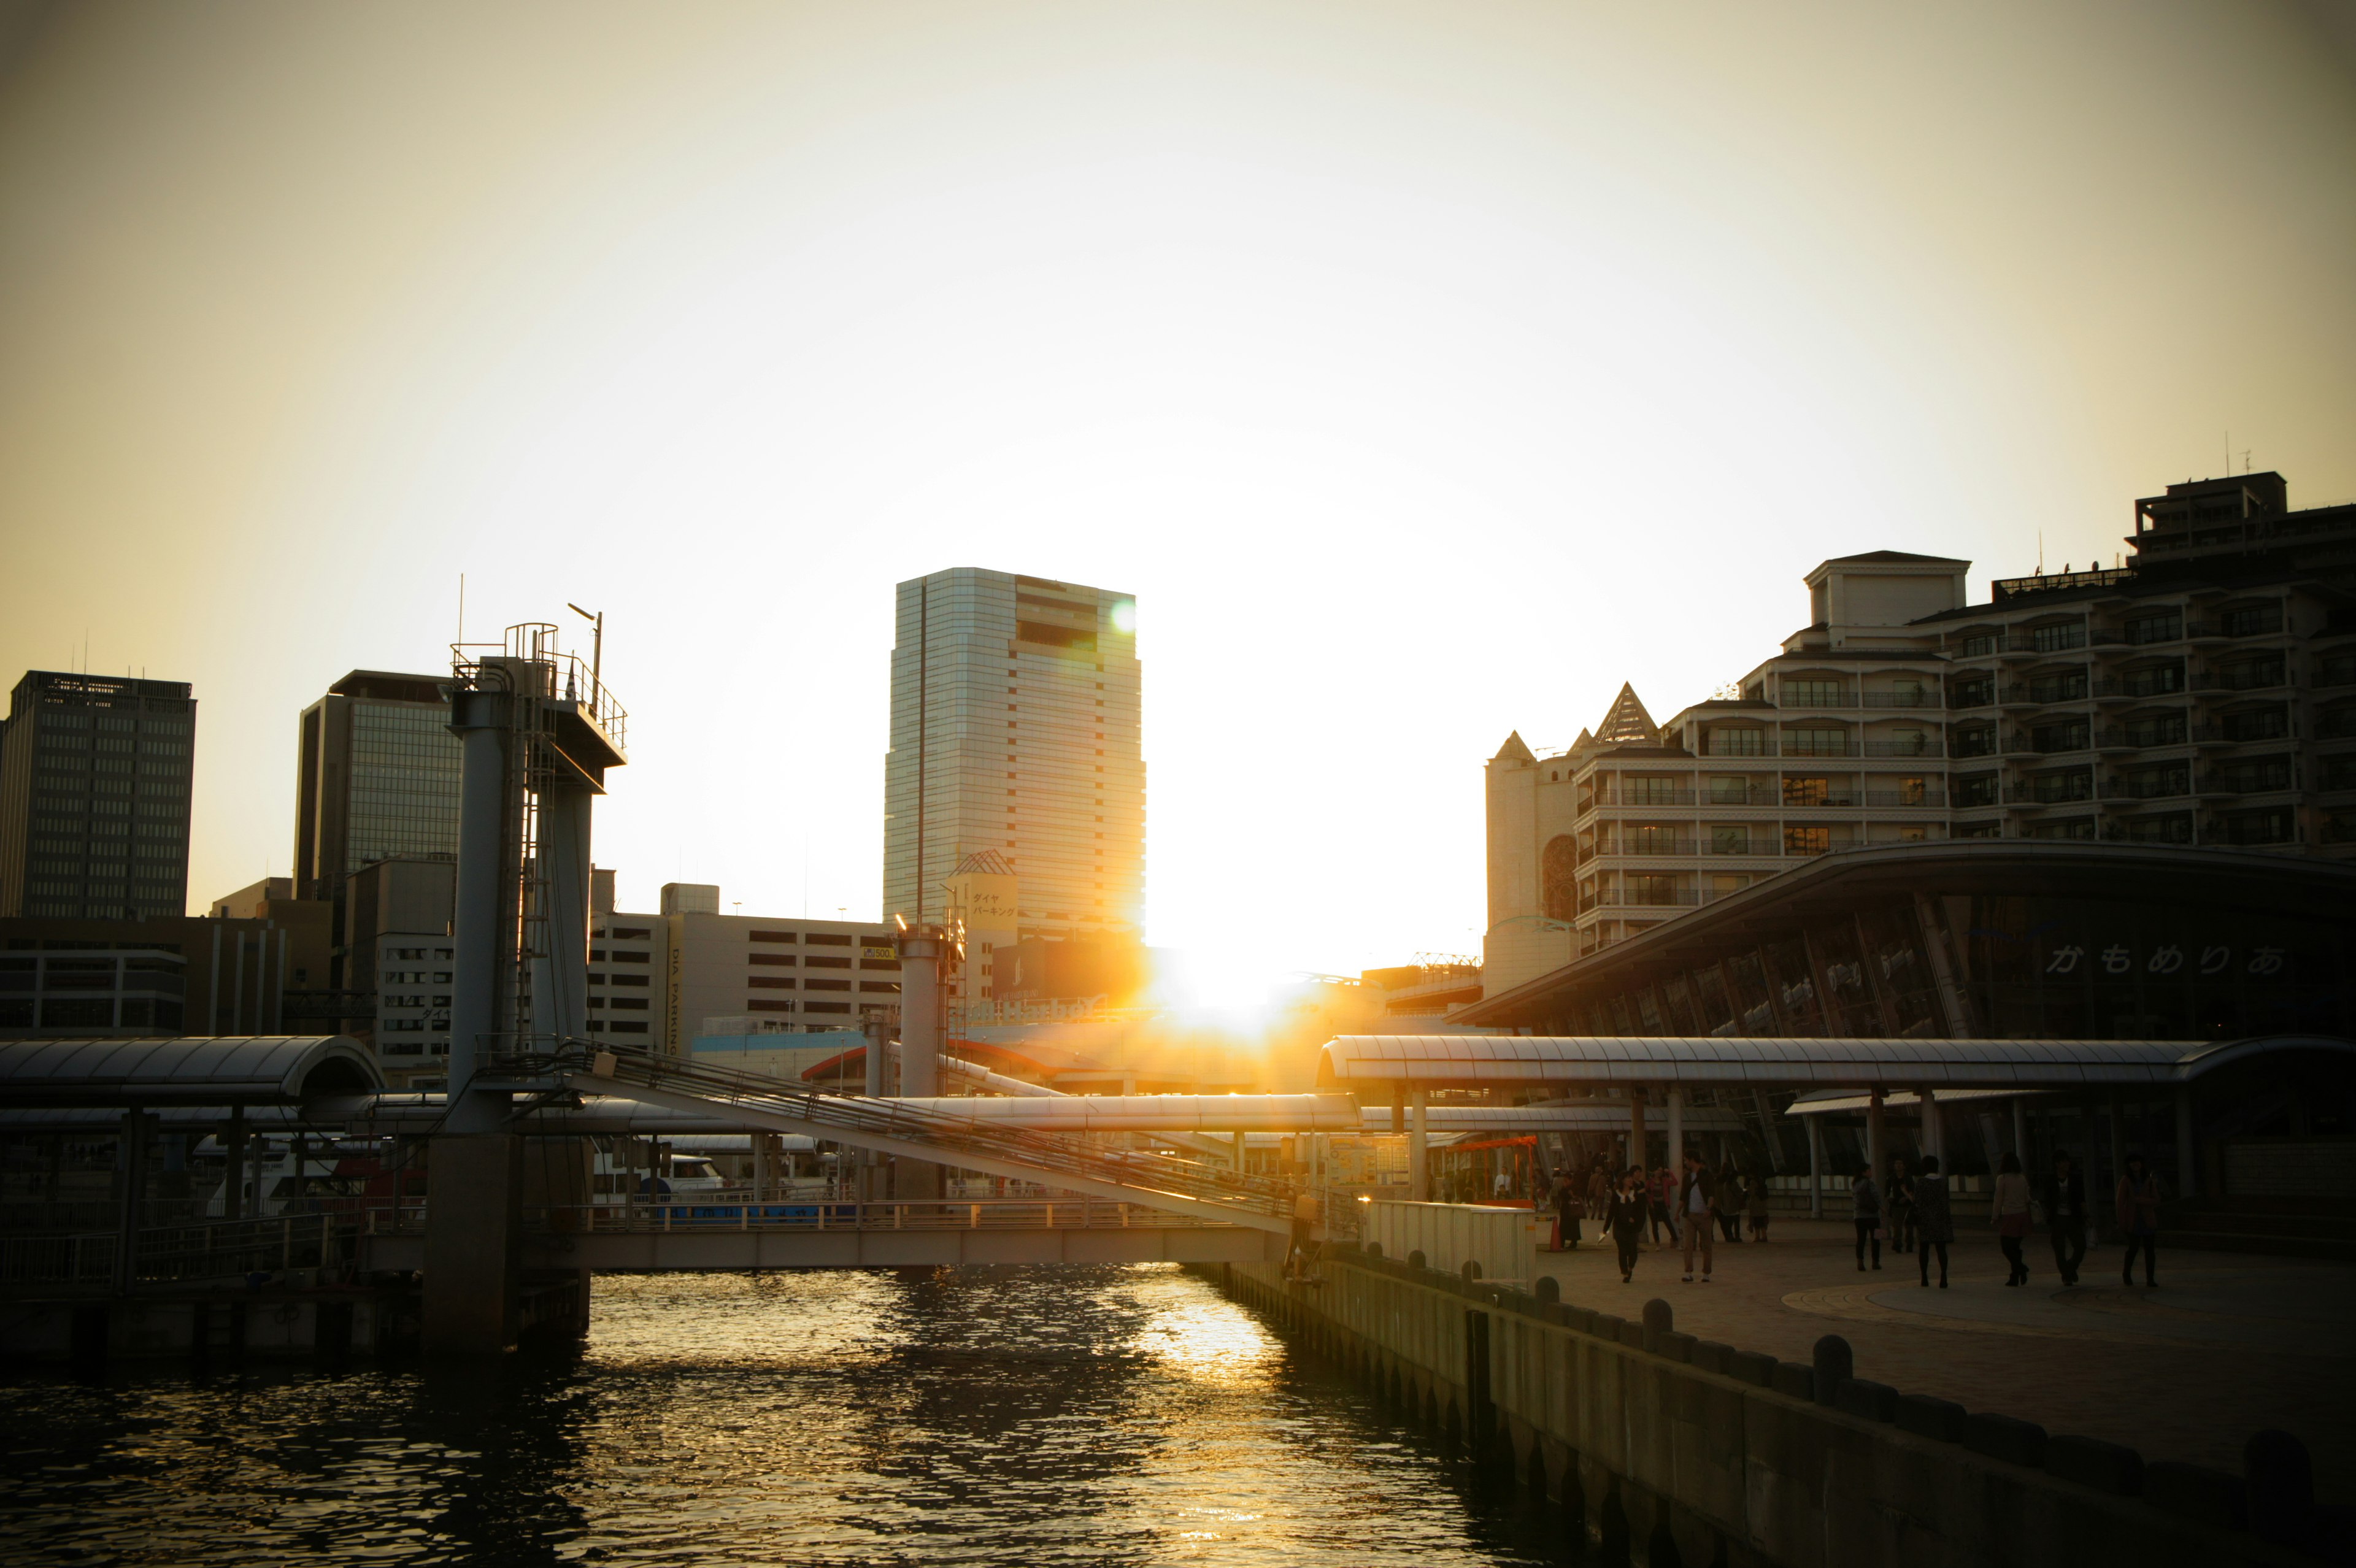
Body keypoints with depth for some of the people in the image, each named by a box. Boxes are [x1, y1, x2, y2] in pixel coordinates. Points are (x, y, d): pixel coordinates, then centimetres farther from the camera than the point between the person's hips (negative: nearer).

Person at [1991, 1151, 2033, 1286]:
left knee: (2006, 1246, 0)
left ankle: (2021, 1268, -20)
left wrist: (1994, 1217, -1)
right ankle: (2015, 1277, 9)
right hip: (2022, 1214, 5)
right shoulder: (2022, 1179, 7)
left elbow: (1998, 1199, -7)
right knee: (2015, 1246, 12)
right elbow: (2027, 1198, 12)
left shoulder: (2002, 1178, -8)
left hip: (2009, 1215, -5)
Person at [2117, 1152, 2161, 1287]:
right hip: (2133, 1221, -2)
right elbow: (2121, 1203, -4)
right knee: (2133, 1248, -8)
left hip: (2148, 1220, 2)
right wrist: (2121, 1223, -8)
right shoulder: (2125, 1181, -4)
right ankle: (2126, 1274, 15)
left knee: (2150, 1250, -2)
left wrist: (2140, 1200, -16)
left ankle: (2150, 1279, 4)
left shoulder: (2150, 1181, 3)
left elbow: (2156, 1201, -1)